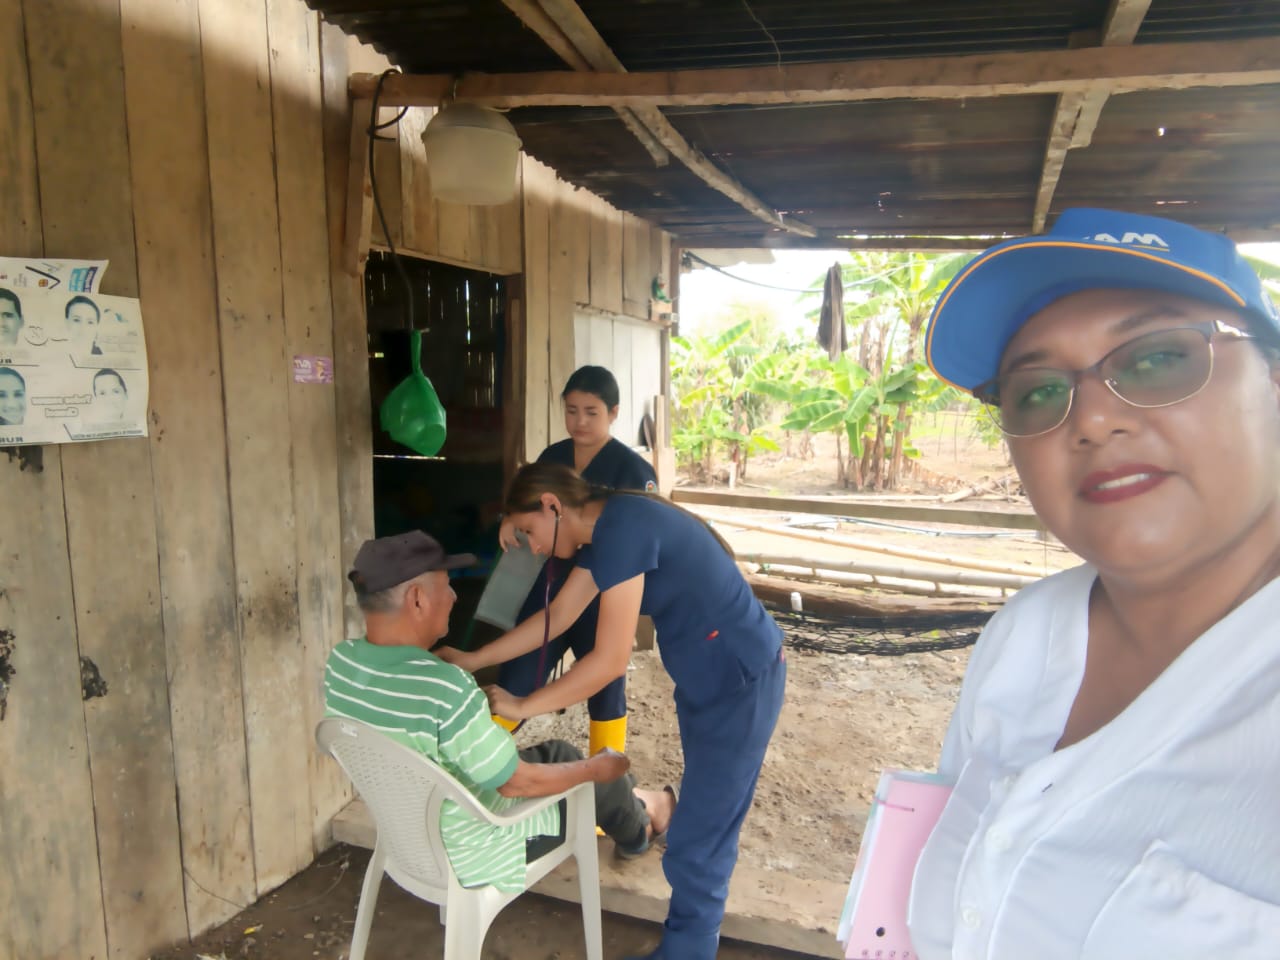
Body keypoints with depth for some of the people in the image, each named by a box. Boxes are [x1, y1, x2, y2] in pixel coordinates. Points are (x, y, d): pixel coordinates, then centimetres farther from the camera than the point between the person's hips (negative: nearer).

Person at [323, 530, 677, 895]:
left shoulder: (340, 661, -13)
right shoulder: (444, 691, -38)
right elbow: (518, 783, -25)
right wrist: (596, 768, -8)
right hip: (469, 856, -7)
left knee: (556, 752, 22)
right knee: (601, 776, 16)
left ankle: (629, 805, 47)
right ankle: (638, 830, 47)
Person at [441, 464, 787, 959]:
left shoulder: (622, 528, -26)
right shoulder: (603, 532, 4)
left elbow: (610, 661, -26)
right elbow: (556, 617, 14)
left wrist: (521, 706, -15)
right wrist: (472, 660, 15)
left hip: (741, 681, -10)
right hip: (703, 679, 10)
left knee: (694, 842, 2)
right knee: (705, 820, 22)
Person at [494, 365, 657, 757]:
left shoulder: (632, 468, -10)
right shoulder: (552, 457, 6)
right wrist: (510, 523, -6)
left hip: (600, 598, -4)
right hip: (546, 590, 5)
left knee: (604, 694, 10)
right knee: (511, 684, 7)